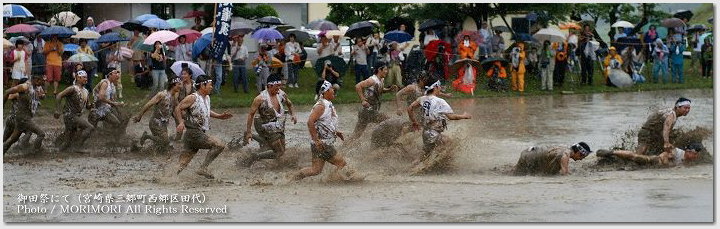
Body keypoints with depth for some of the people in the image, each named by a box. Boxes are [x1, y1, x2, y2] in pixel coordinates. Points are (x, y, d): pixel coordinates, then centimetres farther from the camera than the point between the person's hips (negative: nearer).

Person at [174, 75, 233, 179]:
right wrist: (181, 122, -24)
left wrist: (220, 116, 25)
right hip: (194, 134, -9)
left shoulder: (207, 98, 15)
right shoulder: (192, 98, -12)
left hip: (201, 133, 9)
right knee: (219, 144, -15)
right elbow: (178, 109, -11)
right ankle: (203, 168, -12)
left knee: (183, 163, 8)